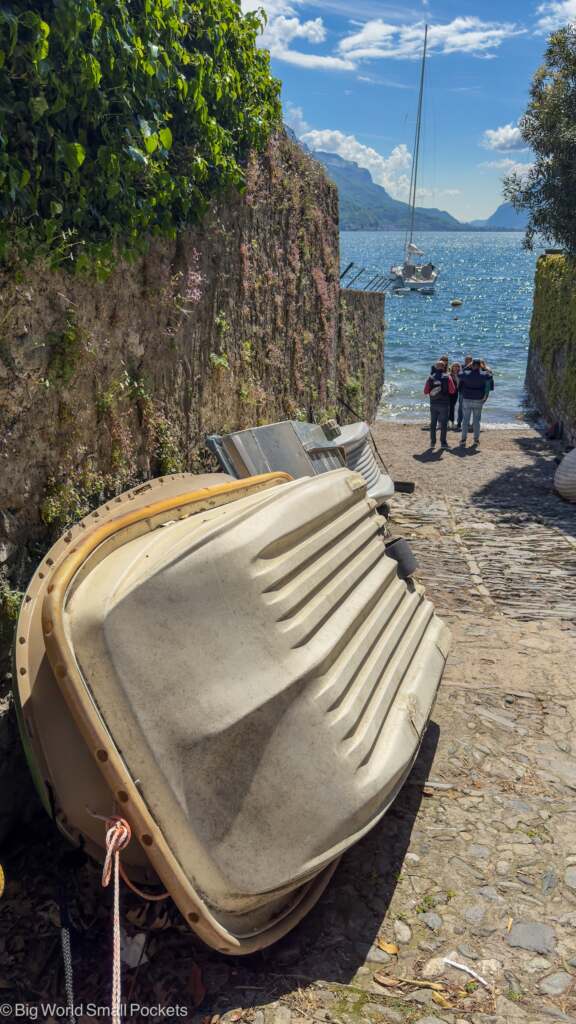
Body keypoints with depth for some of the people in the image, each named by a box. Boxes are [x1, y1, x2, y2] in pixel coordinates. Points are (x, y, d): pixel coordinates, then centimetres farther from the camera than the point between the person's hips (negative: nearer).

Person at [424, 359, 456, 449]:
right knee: (444, 424, 5)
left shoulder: (431, 377, -2)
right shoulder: (447, 377, -8)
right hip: (444, 404, -2)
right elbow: (452, 391, -8)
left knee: (433, 423, 11)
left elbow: (425, 391, -1)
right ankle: (443, 442, 4)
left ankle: (432, 442, 12)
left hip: (433, 404, 2)